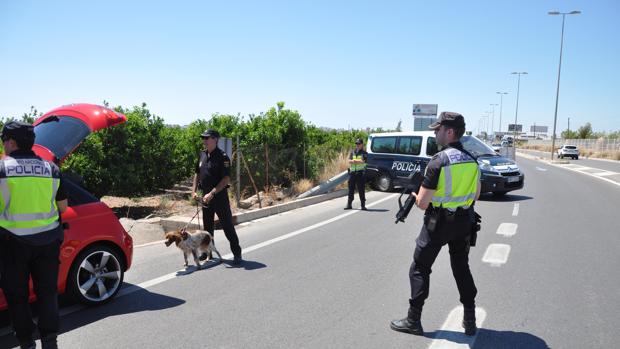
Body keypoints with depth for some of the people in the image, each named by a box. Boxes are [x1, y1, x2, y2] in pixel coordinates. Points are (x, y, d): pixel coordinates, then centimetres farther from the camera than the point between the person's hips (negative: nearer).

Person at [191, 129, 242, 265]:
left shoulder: (222, 157, -14)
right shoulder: (202, 155, 8)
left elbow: (226, 179, -19)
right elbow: (197, 174, 18)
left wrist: (212, 193, -23)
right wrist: (194, 190, 7)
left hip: (220, 197, -7)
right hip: (205, 197, 7)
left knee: (227, 226, -3)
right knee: (207, 227, 16)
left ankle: (237, 254, 6)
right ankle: (207, 251, 30)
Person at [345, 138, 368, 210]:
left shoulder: (364, 153, 4)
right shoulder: (352, 152, 15)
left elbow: (363, 161, -12)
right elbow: (349, 161, 1)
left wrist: (354, 161, -10)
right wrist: (358, 161, -14)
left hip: (361, 173, -4)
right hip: (352, 172, 4)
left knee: (361, 190, -3)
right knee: (351, 189, 6)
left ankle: (363, 205, 3)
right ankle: (349, 204, 13)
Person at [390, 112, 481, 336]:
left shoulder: (439, 162, -20)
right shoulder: (472, 160, 2)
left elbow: (422, 203, -18)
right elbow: (476, 194, 13)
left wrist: (414, 195, 2)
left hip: (438, 223, -6)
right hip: (464, 222, 7)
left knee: (420, 269, 7)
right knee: (462, 268, 19)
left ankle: (413, 321, 13)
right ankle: (470, 321, 24)